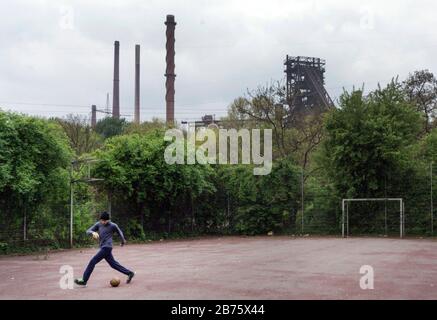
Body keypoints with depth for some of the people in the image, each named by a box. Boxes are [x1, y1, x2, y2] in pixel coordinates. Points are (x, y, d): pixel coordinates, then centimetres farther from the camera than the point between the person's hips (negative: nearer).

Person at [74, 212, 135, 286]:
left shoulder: (113, 226, -7)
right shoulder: (98, 224, 6)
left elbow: (119, 232, 11)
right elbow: (88, 231, 3)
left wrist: (123, 241, 27)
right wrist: (93, 233, -21)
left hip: (107, 247, -7)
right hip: (103, 247, 7)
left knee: (93, 261, -11)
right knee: (113, 264, 11)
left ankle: (84, 280, -6)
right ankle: (129, 273, 22)